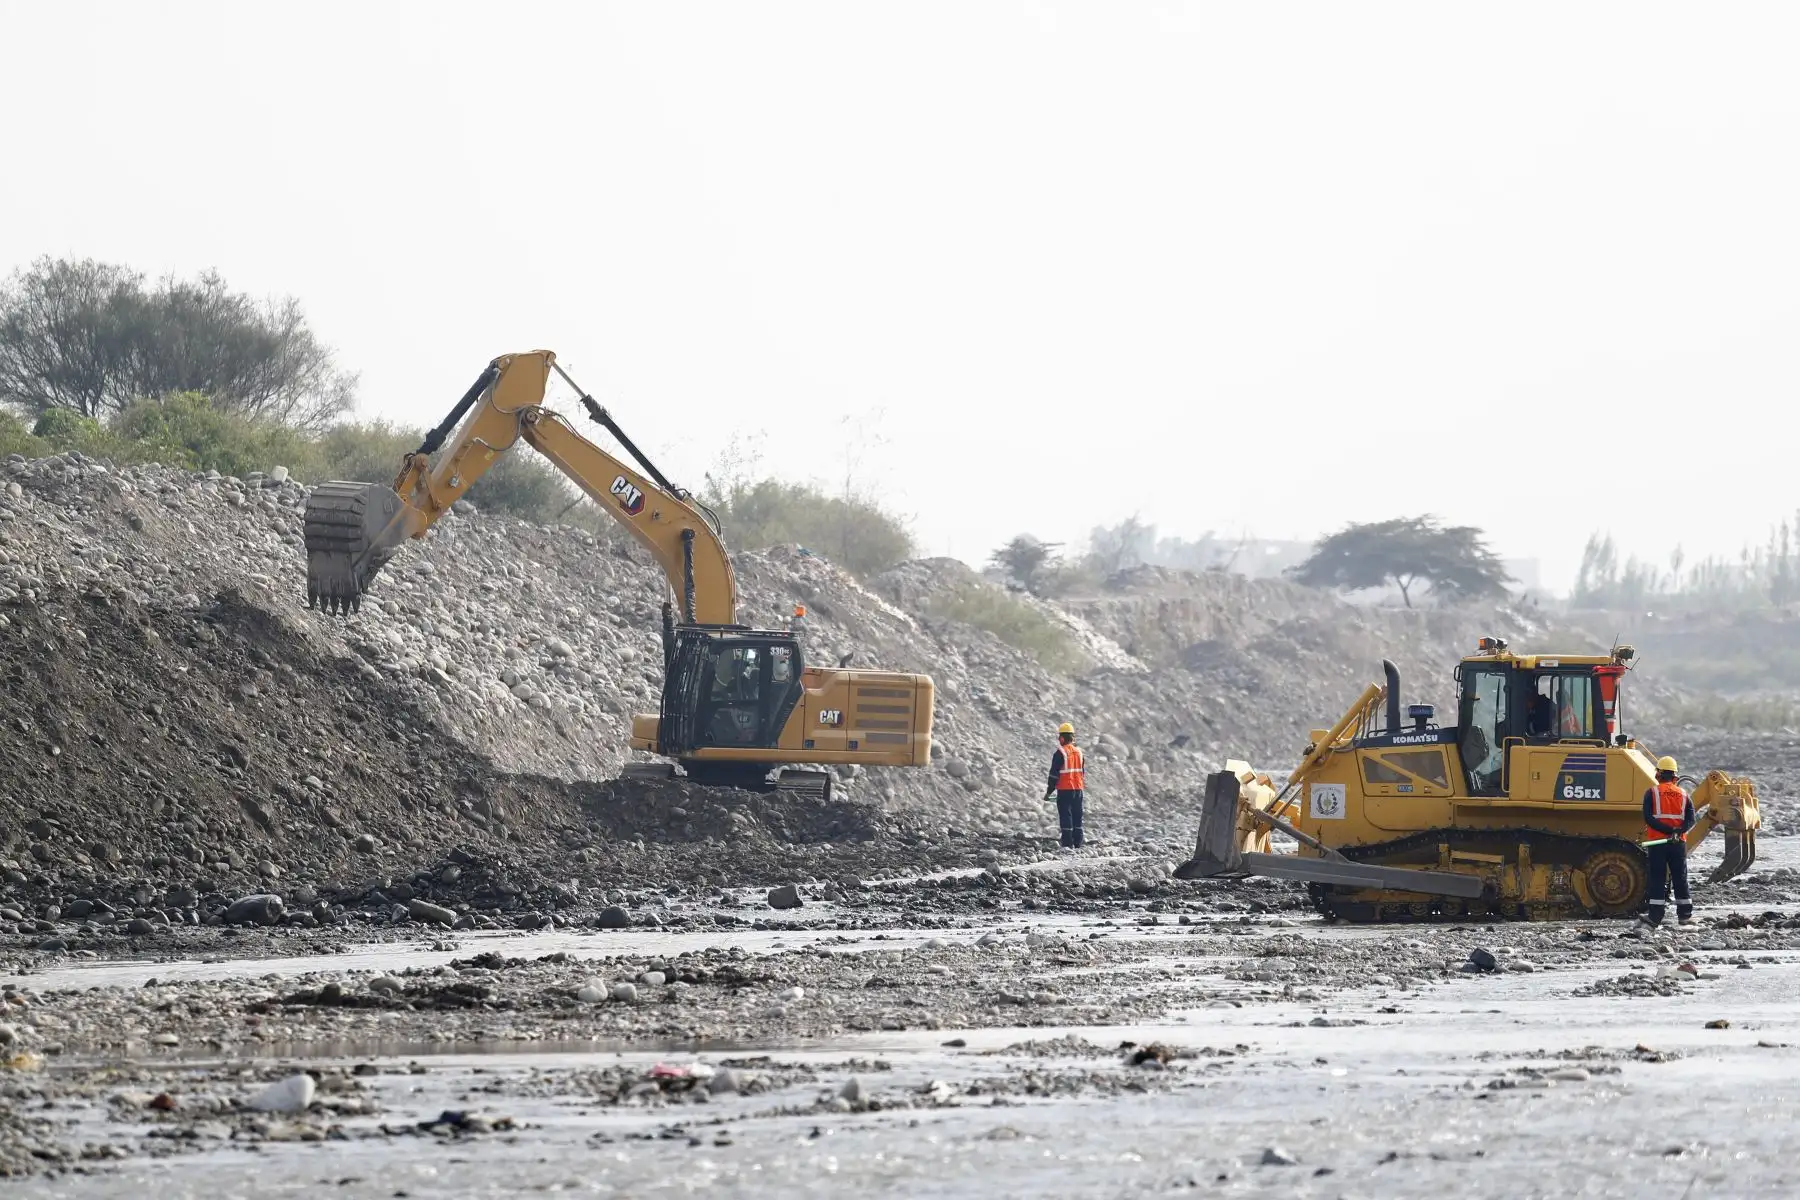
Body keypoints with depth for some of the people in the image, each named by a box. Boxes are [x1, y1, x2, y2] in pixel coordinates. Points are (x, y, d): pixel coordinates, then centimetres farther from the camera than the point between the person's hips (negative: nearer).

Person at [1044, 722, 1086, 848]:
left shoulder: (1060, 753, -11)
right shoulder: (1078, 751, 10)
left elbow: (1054, 773, -11)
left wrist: (1050, 791, -4)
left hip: (1064, 790, -6)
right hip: (1078, 789, 6)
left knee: (1065, 815, -4)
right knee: (1077, 815, 12)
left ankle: (1068, 842, -8)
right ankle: (1078, 841, 14)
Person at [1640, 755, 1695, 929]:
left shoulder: (1652, 793, -2)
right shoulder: (1683, 795, 8)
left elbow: (1648, 818, -12)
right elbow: (1690, 820, -2)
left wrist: (1668, 830, -15)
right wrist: (1678, 831, -16)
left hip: (1657, 842, -3)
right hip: (1679, 843, 3)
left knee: (1657, 879, 0)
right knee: (1680, 879, 10)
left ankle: (1654, 916, -3)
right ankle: (1685, 915, 13)